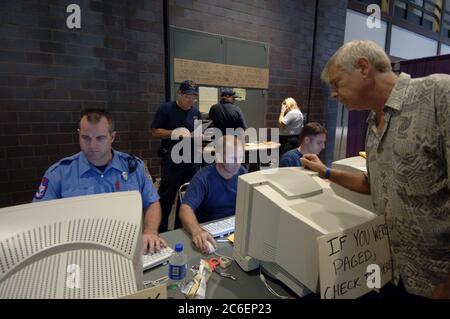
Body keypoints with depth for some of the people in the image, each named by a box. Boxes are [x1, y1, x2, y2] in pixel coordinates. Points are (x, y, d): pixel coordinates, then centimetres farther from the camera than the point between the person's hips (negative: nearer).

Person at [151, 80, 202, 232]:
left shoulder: (196, 112, 12)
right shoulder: (165, 109, -2)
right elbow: (155, 132, -5)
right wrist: (174, 132, -19)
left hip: (192, 158, 5)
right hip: (171, 159, -5)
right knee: (166, 196, 1)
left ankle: (182, 226, 27)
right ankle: (161, 228, 16)